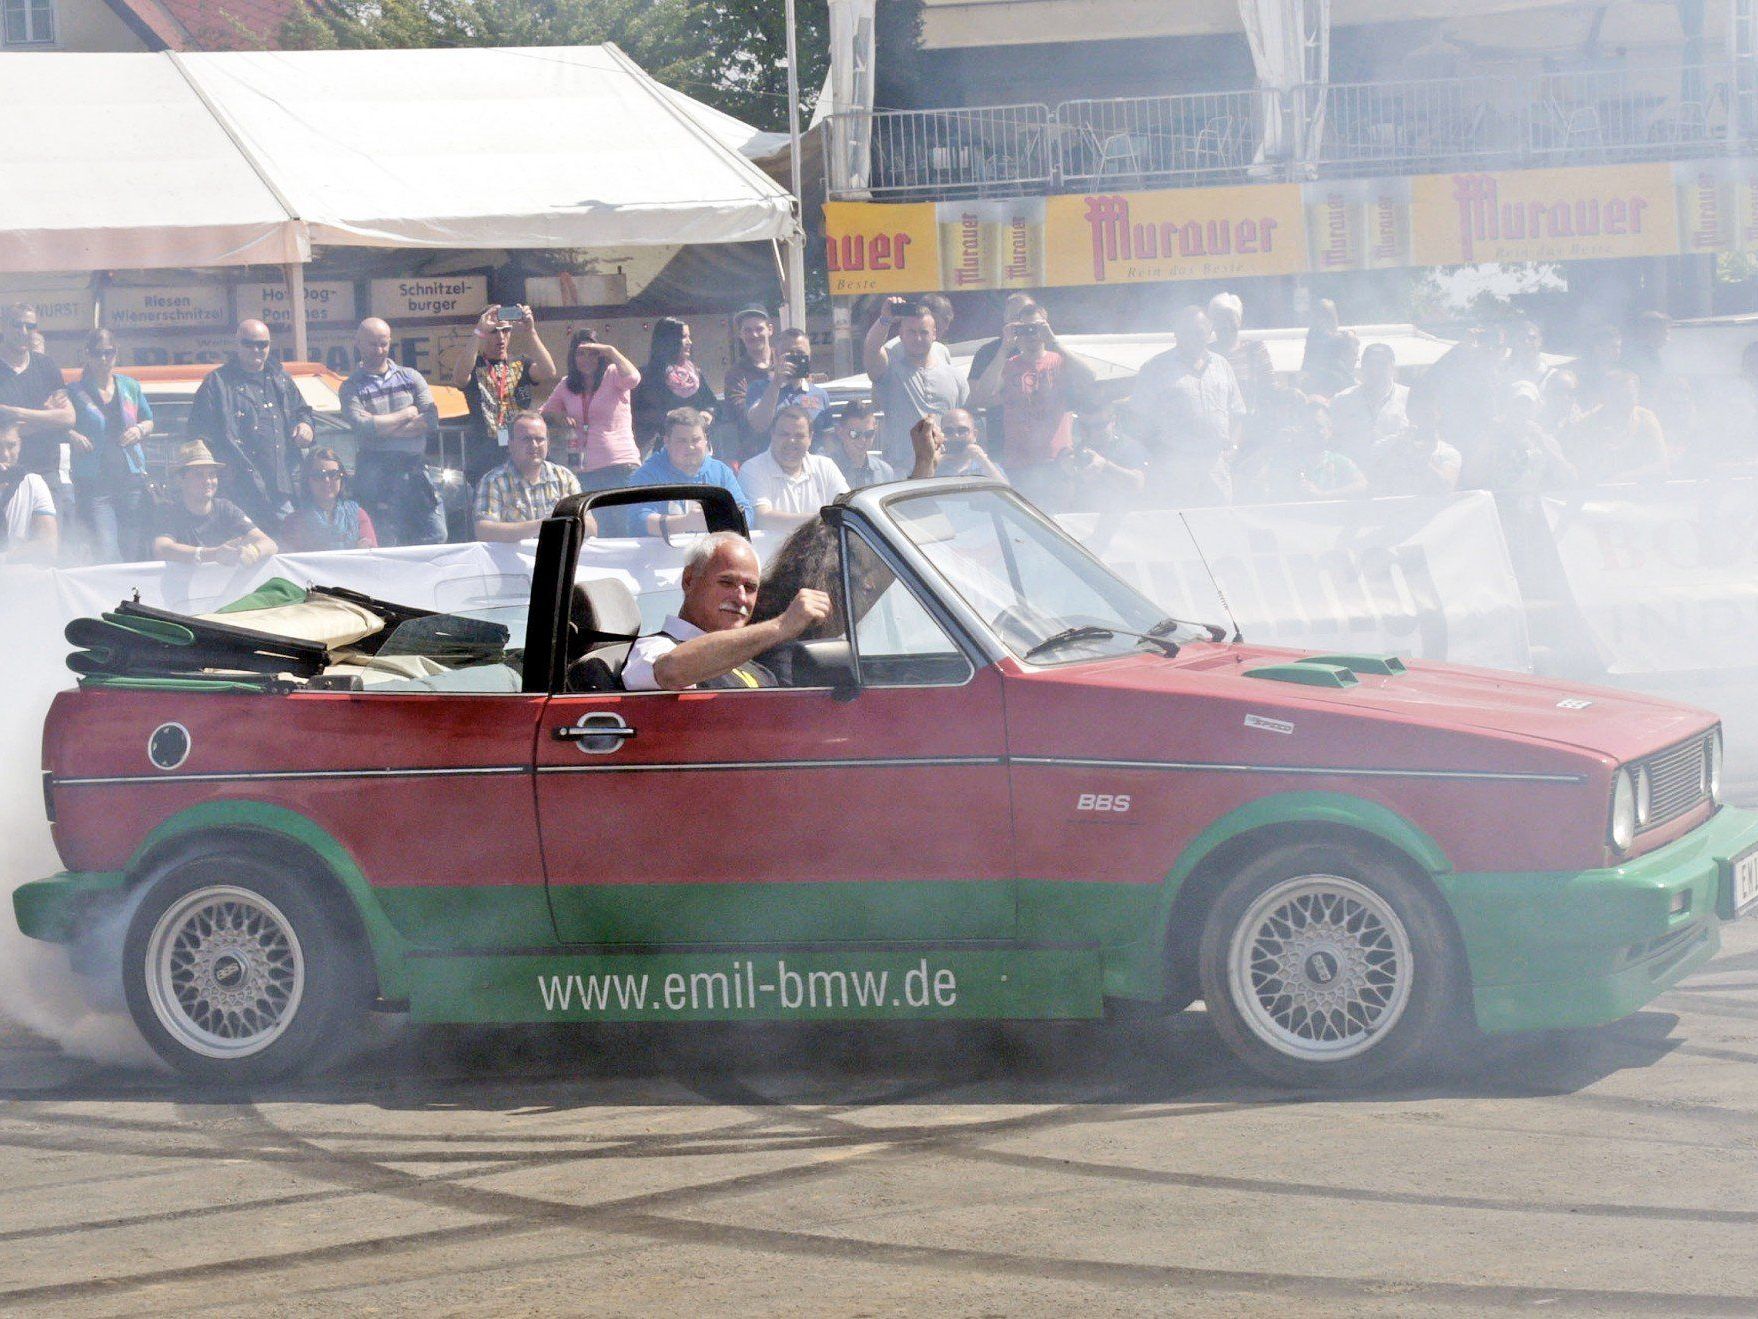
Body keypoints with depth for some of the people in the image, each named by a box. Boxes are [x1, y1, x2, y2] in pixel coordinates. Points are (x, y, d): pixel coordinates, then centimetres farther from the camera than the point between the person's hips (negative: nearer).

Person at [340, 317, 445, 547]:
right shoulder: (352, 387, 6)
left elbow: (432, 420, 0)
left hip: (415, 470, 3)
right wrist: (408, 414, -1)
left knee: (435, 537, -6)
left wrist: (383, 428, -6)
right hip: (376, 474, -3)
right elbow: (362, 427, -11)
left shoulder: (410, 377, 14)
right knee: (385, 546, -5)